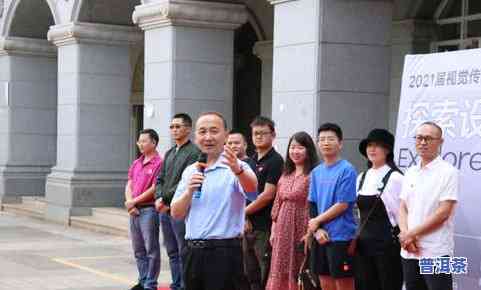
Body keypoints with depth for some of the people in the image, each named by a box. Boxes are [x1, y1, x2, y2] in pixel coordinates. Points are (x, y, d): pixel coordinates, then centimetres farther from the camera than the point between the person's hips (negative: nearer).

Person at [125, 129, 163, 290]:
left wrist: (134, 202, -9)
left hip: (149, 209, -8)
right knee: (138, 250, 14)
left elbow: (154, 189, -15)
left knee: (151, 249, -2)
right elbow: (129, 186, 13)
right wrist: (130, 204, -3)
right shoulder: (136, 164, 15)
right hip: (134, 210, 8)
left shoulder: (158, 163, -10)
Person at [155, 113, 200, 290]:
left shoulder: (194, 152, -8)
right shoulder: (169, 153, 18)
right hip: (164, 209, 8)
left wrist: (166, 198, -13)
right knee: (172, 252, 13)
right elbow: (160, 179, 17)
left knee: (184, 253, -5)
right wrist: (158, 198, -1)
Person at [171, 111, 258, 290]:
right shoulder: (189, 171, 12)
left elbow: (251, 187, -28)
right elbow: (176, 213, 9)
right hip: (193, 251, 6)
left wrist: (238, 170, -49)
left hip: (224, 251, -5)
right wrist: (190, 191, -10)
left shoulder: (235, 167, -6)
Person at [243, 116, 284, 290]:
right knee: (251, 273, 13)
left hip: (266, 226, -8)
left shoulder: (275, 161, -8)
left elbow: (268, 195, -15)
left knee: (267, 275, -4)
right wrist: (244, 217, -1)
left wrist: (244, 211, -7)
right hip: (249, 225, 8)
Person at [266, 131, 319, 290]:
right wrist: (273, 230, 12)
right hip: (283, 231, 7)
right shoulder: (285, 175, 15)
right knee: (282, 272, 8)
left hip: (303, 229, -7)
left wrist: (312, 232, -18)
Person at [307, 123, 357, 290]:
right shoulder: (316, 172, 11)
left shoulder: (347, 170, -9)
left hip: (341, 237, -6)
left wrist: (317, 221, -6)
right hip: (320, 237, 6)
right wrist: (317, 230, -5)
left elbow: (342, 205, -13)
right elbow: (312, 204, 10)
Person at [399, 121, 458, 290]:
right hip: (409, 251, 6)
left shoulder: (447, 172, -5)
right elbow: (403, 208, 12)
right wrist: (405, 235, -7)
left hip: (436, 252, -6)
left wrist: (412, 234, -10)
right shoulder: (410, 172, 14)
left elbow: (443, 212, -12)